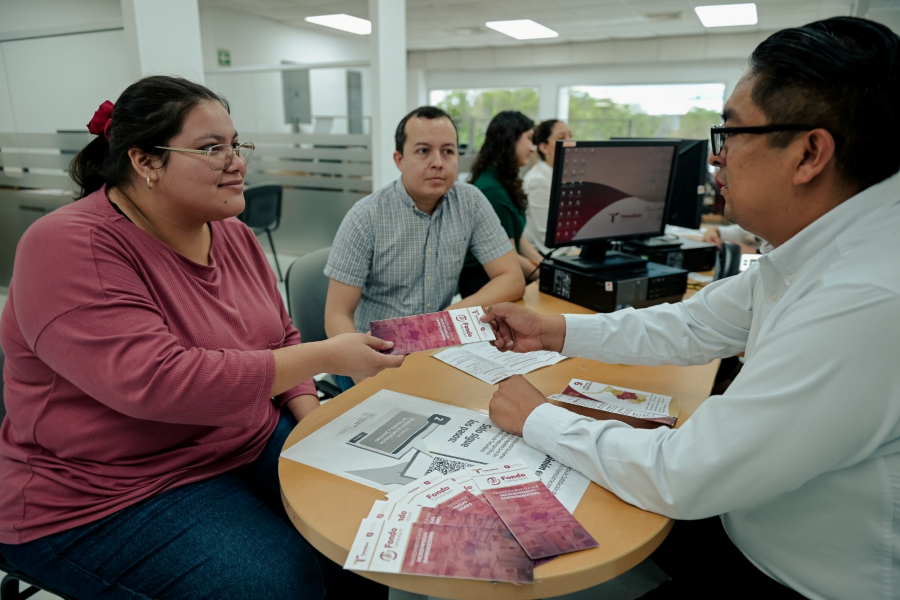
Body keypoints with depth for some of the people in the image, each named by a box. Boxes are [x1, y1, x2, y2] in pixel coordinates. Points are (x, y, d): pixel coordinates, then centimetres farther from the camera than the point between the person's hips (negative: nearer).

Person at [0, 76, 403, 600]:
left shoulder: (235, 236, 3)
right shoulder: (72, 248, -20)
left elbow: (281, 339, 11)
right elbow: (158, 382, -32)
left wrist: (311, 413, -8)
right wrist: (326, 357, -29)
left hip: (254, 443, 7)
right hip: (113, 497, -6)